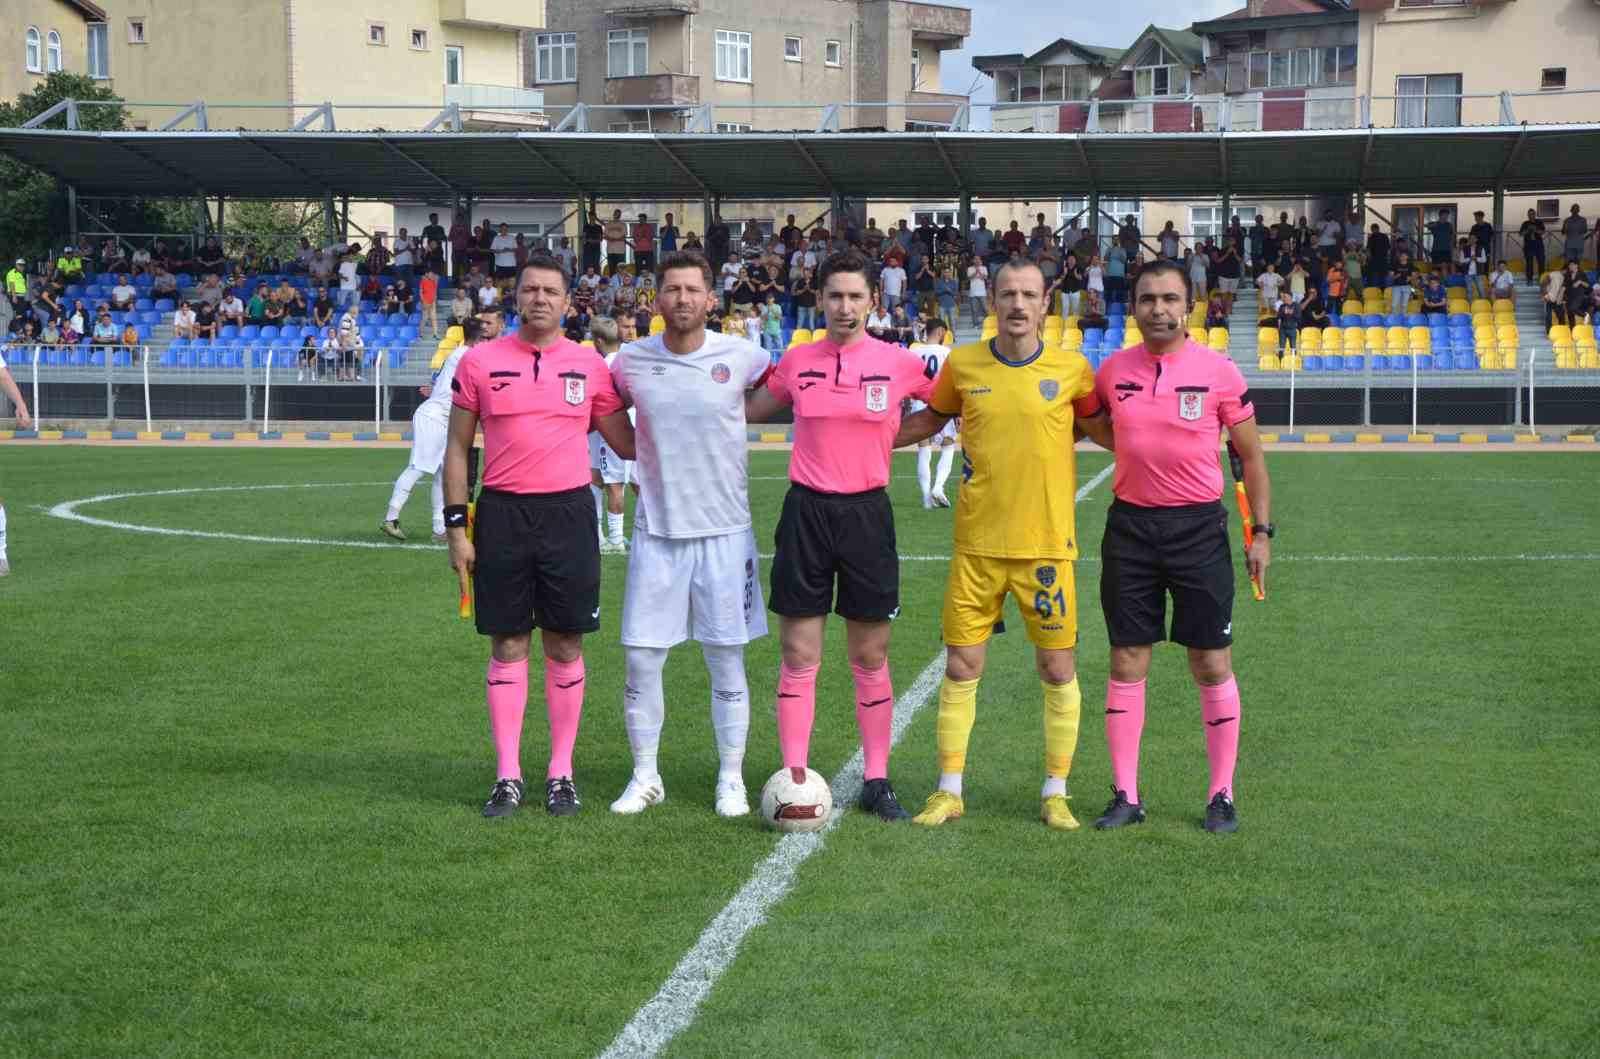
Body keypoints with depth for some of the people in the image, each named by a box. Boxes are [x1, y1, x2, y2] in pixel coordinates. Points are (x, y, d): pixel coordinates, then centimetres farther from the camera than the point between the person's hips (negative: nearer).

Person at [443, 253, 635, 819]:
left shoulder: (590, 364, 5)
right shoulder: (479, 361, 2)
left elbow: (626, 443, 14)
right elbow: (457, 448, 5)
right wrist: (456, 526, 1)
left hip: (568, 512, 1)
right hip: (502, 514, -1)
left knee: (565, 644, 5)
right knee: (507, 644, 4)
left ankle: (561, 773, 14)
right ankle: (507, 776, 11)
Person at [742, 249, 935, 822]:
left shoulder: (900, 362, -2)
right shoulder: (797, 360, 4)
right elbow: (750, 411, 20)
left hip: (867, 512, -1)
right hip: (805, 511, 1)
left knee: (871, 659, 5)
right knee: (798, 656, 2)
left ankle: (877, 782, 15)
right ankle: (793, 778, 8)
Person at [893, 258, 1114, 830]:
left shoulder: (1072, 368, -3)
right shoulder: (962, 363, 0)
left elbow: (1101, 429, 12)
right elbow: (929, 419, 17)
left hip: (1046, 544, -1)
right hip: (977, 544, 1)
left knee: (1057, 669, 4)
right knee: (961, 666, 4)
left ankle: (1055, 793, 19)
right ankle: (949, 790, 18)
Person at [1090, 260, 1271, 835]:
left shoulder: (1219, 371, -5)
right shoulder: (1112, 371, 2)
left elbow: (1250, 454, 3)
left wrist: (1262, 531, 0)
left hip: (1198, 527, -2)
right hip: (1130, 525, 2)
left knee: (1213, 664, 2)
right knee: (1127, 663, 5)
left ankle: (1222, 795, 13)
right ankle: (1125, 794, 14)